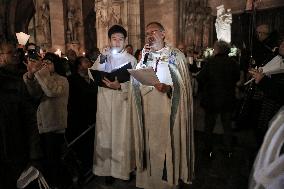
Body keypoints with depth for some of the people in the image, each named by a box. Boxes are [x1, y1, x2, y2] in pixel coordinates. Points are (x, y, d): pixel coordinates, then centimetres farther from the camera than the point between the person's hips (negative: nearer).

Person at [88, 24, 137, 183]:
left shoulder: (131, 59, 3)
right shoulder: (103, 57, 11)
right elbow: (92, 76, -3)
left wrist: (119, 86, -21)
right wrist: (102, 60, -14)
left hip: (123, 102, -2)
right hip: (105, 102, 2)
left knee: (123, 136, 2)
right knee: (105, 135, 6)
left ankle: (123, 169, 19)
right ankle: (107, 168, 20)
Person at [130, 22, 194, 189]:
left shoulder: (176, 55, 0)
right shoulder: (145, 56, 13)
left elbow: (183, 85, -5)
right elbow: (137, 83, 2)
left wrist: (169, 88, -23)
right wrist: (143, 59, -6)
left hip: (168, 111, -3)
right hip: (148, 111, 4)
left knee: (167, 143, 3)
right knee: (151, 145, 10)